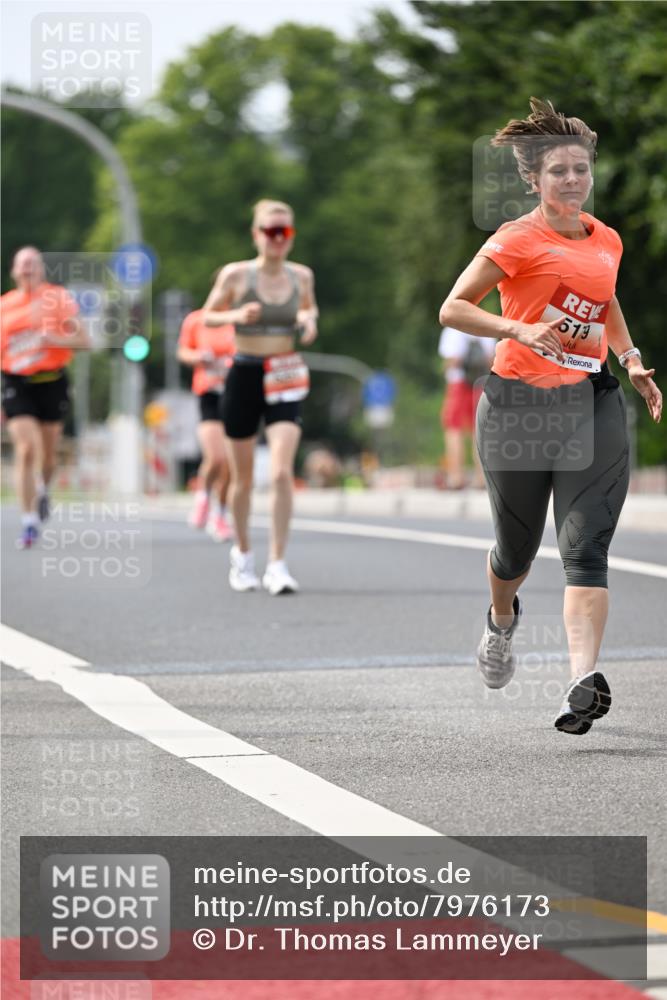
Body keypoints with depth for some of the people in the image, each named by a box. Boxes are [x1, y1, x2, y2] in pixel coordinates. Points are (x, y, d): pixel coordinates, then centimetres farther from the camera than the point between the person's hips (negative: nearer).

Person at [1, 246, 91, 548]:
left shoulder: (58, 299, 1)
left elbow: (83, 340, -3)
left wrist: (55, 339, -20)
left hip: (51, 382, 0)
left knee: (48, 453, 11)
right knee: (26, 450, -15)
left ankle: (42, 490, 46)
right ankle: (29, 521, -12)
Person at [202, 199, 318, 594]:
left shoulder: (302, 276, 2)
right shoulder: (235, 275, -6)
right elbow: (208, 315, 4)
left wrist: (309, 319, -2)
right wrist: (236, 315, -16)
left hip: (286, 379, 1)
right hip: (245, 373, -1)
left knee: (282, 472, -15)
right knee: (243, 476, 10)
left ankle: (278, 564, -11)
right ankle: (243, 553, 32)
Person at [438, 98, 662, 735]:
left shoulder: (607, 240, 12)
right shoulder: (519, 240, -6)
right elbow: (453, 308, -9)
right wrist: (519, 329, -23)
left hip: (591, 403, 3)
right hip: (517, 406, -3)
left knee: (586, 549, -11)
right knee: (517, 547, 12)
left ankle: (585, 682, -21)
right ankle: (501, 622, 46)